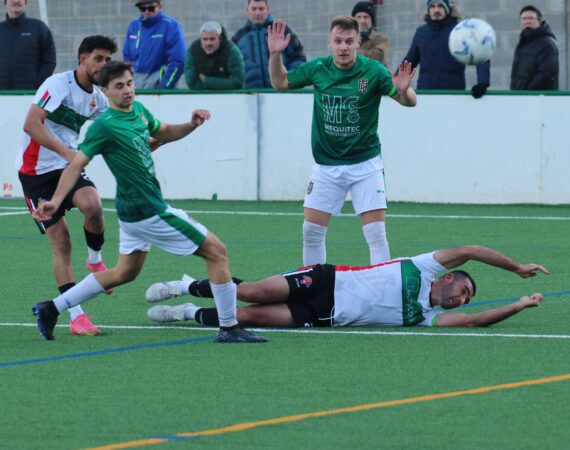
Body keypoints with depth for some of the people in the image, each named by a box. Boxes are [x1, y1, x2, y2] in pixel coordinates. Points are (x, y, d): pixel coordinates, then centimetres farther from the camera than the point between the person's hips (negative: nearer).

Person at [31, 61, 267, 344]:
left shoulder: (138, 110, 7)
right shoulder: (105, 126, -18)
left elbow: (162, 133, 24)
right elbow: (76, 164, -19)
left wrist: (191, 125, 5)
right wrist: (55, 201, -29)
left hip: (134, 211, 10)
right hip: (148, 212, -10)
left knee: (125, 272, 22)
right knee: (217, 251, -5)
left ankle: (52, 309, 24)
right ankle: (229, 328, 0)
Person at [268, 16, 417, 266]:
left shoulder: (372, 71, -12)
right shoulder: (318, 68, -4)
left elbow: (409, 102, -10)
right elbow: (280, 83, 11)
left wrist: (403, 90, -33)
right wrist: (275, 54, -6)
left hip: (365, 163, -3)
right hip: (326, 164, 3)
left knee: (376, 232, -9)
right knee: (311, 231, 2)